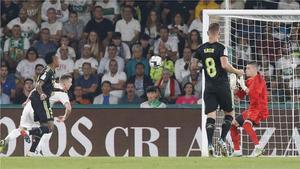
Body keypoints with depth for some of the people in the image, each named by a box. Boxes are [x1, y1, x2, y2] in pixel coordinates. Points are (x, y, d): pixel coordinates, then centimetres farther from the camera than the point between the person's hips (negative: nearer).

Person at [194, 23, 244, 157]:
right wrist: (237, 72, -4)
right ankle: (222, 139, -3)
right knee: (229, 113, 13)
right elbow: (225, 65, -20)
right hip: (222, 86, -3)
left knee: (211, 115, -2)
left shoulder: (201, 49, 4)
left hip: (209, 87, 3)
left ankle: (209, 144, -16)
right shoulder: (220, 48, -9)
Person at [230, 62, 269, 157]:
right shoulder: (249, 81, 15)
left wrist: (244, 87, -19)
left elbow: (254, 94, -24)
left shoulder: (258, 80, -11)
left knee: (246, 124, -34)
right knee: (233, 124, 13)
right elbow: (241, 96, 16)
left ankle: (257, 147, -39)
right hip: (251, 109, 10)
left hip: (259, 109, -10)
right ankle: (237, 151, 16)